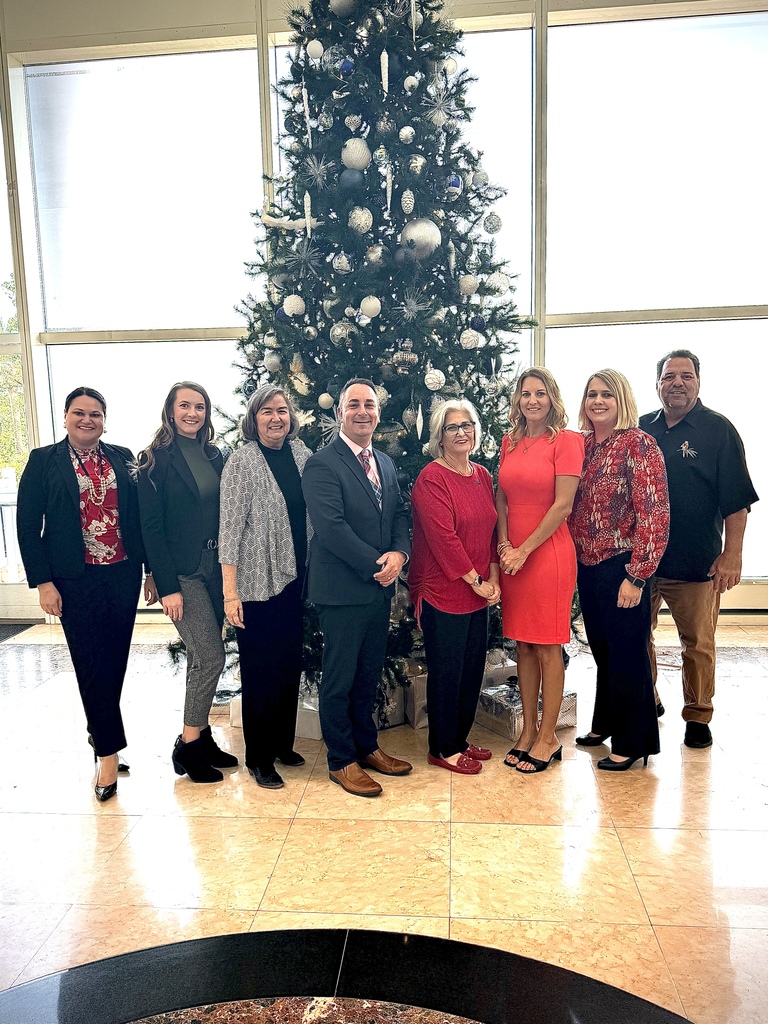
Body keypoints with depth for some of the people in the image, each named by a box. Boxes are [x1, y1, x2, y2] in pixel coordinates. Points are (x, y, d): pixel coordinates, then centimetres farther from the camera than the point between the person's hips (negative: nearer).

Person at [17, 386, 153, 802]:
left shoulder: (123, 458, 6)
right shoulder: (44, 461, -1)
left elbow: (140, 516, 7)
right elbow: (28, 526, -2)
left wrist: (151, 570, 5)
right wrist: (43, 582, -8)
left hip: (123, 575, 3)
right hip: (76, 580, -3)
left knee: (116, 660, 12)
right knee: (91, 665, 1)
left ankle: (101, 731, 34)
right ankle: (109, 751, 12)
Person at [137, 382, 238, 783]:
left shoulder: (213, 455, 10)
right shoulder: (157, 458, -7)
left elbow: (222, 514, 12)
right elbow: (151, 526, -10)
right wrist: (167, 586, -15)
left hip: (215, 566, 6)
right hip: (182, 570, -6)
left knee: (201, 659, 13)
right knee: (211, 658, -7)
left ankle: (200, 736, 26)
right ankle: (188, 746, 10)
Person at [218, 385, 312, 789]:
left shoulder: (301, 454, 5)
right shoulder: (243, 460, -9)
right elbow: (230, 528, -12)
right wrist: (230, 591, -16)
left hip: (294, 580, 5)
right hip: (256, 584, -5)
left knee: (291, 665, 15)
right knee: (260, 672, 6)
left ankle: (283, 744, 34)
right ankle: (259, 759, 23)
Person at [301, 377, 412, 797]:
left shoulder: (386, 463, 13)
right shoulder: (322, 464, -12)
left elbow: (399, 514, 11)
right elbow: (331, 527, -20)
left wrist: (399, 553, -9)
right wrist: (375, 565, -17)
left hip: (379, 588, 7)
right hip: (342, 589, -7)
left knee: (370, 673, 18)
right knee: (339, 678, 6)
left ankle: (367, 746, 35)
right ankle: (341, 761, 21)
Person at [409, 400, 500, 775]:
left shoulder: (482, 476, 11)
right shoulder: (431, 479, -13)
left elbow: (491, 530, 13)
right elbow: (443, 537, -18)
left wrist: (493, 578, 2)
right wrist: (475, 581, -14)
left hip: (479, 593, 8)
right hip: (442, 593, -7)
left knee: (473, 667, 15)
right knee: (446, 671, 4)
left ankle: (460, 738, 33)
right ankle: (442, 748, 22)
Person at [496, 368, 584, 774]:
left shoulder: (567, 440, -6)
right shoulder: (510, 442, 11)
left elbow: (562, 504, -11)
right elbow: (501, 497, 12)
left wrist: (525, 550, -11)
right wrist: (504, 545, -2)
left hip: (549, 553, -5)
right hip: (511, 555, 6)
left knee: (548, 648, 2)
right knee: (523, 646, 12)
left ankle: (548, 737, 16)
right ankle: (528, 731, 24)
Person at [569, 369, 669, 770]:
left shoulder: (638, 444, -12)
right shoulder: (582, 445, 8)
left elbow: (654, 515, -16)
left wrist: (636, 575, -18)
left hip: (621, 567, -6)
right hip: (587, 566, 6)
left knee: (626, 654, 5)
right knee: (601, 648, 19)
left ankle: (632, 743, 21)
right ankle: (605, 724, 37)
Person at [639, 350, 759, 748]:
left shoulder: (719, 430, -2)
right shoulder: (641, 428, 7)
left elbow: (736, 501, -5)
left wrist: (731, 555, -12)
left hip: (696, 562, -3)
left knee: (698, 643, 7)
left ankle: (698, 716, 24)